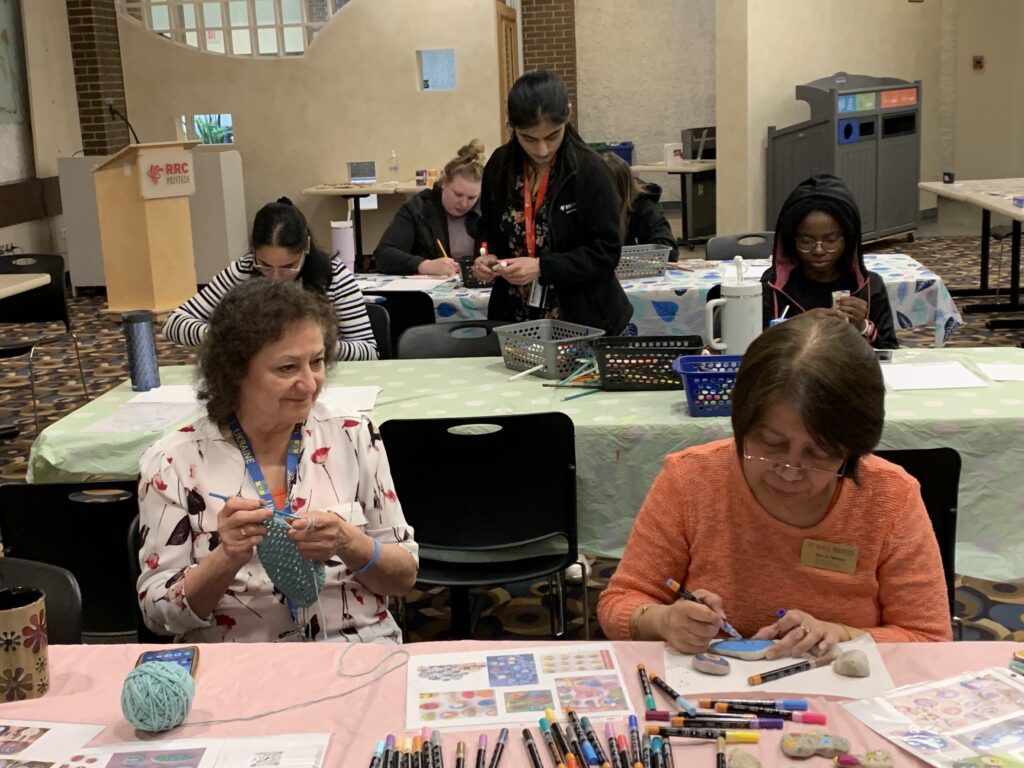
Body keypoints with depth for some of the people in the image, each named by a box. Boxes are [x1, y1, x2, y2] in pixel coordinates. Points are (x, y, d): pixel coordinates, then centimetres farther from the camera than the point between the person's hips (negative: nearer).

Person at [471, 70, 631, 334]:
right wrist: (487, 257, -9)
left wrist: (542, 267, -24)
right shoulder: (500, 165, -1)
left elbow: (606, 251, -15)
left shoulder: (588, 170, -14)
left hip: (582, 318, -4)